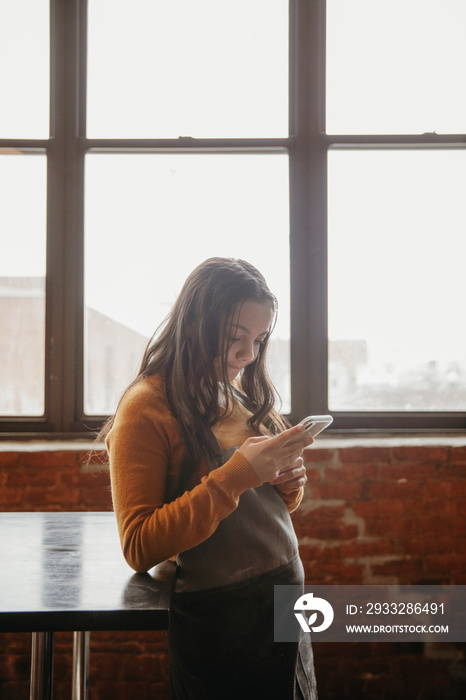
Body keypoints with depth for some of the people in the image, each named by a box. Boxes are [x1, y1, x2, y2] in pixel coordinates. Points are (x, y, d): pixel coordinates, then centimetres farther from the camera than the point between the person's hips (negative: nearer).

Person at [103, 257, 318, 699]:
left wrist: (288, 487, -5)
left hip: (288, 596, 7)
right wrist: (236, 475, -27)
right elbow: (139, 547, -19)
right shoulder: (146, 407, -15)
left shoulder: (243, 395, 7)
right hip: (217, 618, -7)